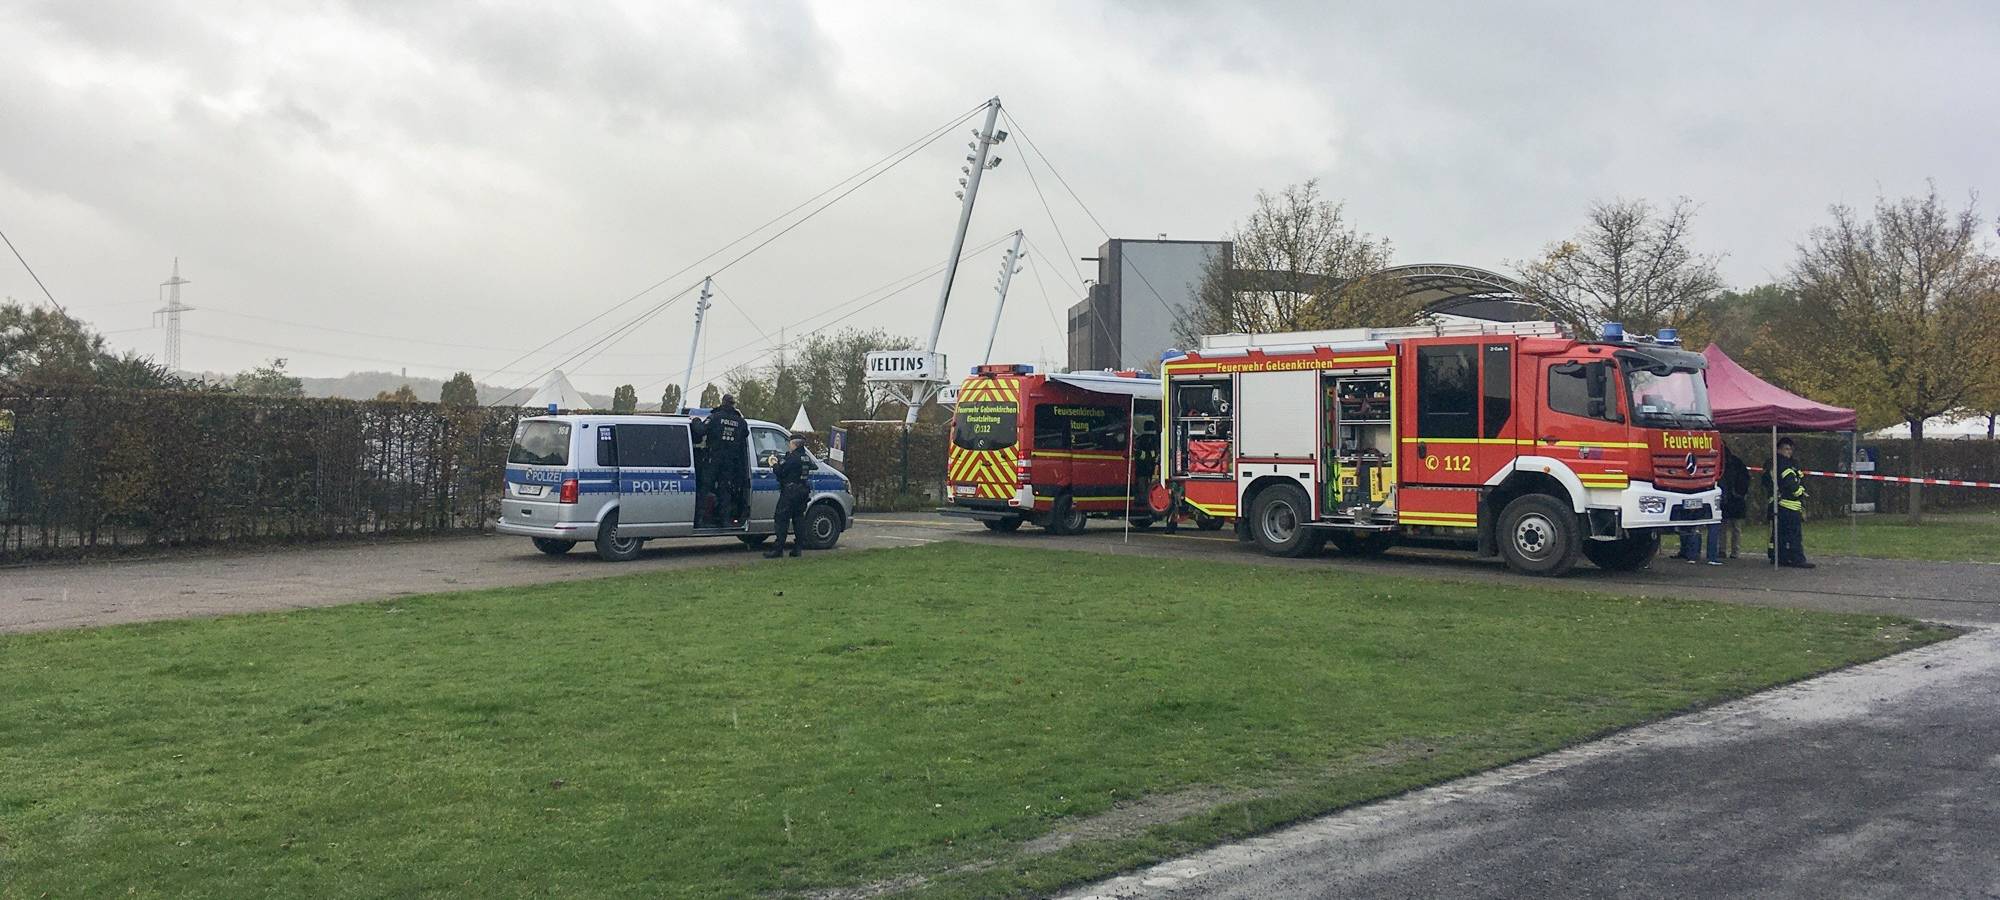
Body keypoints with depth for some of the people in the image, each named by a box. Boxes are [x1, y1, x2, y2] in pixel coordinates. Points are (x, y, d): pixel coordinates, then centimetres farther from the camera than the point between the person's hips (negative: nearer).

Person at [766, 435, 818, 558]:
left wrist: (774, 466, 6)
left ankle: (778, 549, -8)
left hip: (790, 491, -8)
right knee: (799, 518, 11)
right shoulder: (807, 458, 11)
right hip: (803, 491, 8)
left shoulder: (792, 457, -14)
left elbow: (780, 471, -15)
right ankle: (798, 547, 8)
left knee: (782, 519, -5)